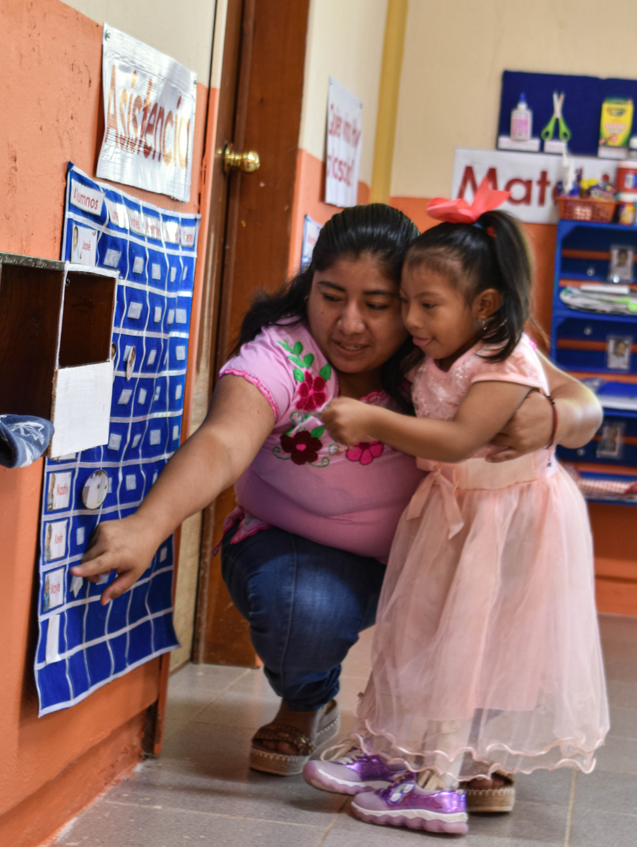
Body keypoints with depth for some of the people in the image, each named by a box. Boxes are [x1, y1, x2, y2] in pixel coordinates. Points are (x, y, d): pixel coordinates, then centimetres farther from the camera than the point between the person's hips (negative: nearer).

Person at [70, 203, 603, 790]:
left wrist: (549, 418, -43)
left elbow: (583, 406, -16)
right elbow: (221, 444, -43)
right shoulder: (279, 356, -25)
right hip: (297, 543, -2)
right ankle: (305, 707, 6)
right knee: (305, 611, -34)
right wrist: (147, 527, -62)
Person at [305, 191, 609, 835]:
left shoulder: (507, 365, -25)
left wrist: (373, 423, -37)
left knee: (469, 647, -5)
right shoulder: (432, 360, 0)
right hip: (449, 513, 8)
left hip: (508, 523, -8)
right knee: (420, 631, 13)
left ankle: (438, 781, -1)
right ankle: (391, 752, 23)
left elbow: (458, 439, -36)